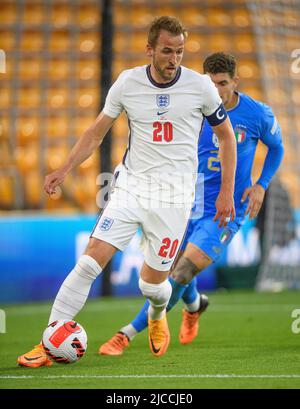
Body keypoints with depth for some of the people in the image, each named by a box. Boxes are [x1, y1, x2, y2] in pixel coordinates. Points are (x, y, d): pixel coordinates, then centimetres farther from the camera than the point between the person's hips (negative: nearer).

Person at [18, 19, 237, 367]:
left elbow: (226, 135, 7)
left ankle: (157, 316, 40)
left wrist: (226, 191, 3)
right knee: (89, 262, -13)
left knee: (153, 282, 2)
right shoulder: (128, 83, -2)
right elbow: (97, 132, 8)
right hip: (131, 186, 1)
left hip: (174, 195, -1)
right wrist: (64, 169, -3)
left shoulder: (200, 86, -5)